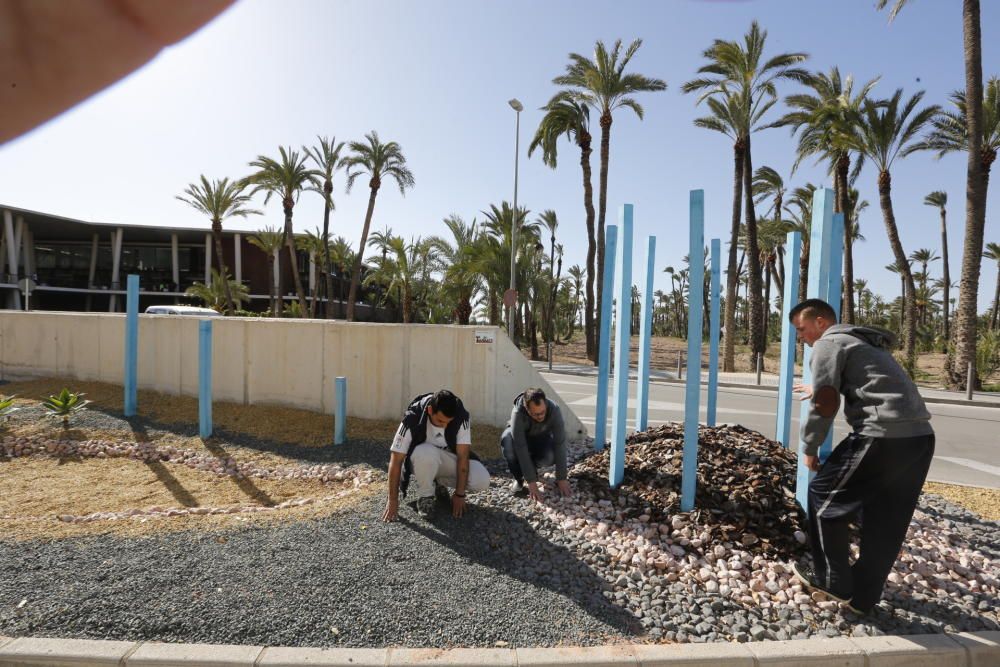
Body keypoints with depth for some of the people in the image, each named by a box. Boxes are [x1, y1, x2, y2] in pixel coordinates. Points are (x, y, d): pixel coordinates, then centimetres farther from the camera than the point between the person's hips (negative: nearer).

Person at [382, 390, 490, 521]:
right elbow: (396, 461, -24)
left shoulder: (461, 417, -26)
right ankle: (425, 496, -10)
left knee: (481, 481, -22)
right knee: (427, 454, -39)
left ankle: (439, 483, 6)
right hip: (421, 458, -2)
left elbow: (463, 456, -22)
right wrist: (393, 500, -22)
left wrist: (460, 494, -22)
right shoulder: (412, 420, -30)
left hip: (447, 458, 2)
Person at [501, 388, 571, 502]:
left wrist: (561, 479, -30)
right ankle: (519, 478, -11)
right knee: (507, 440, -37)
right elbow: (521, 448, -38)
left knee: (550, 457, -32)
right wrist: (531, 482, -38)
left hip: (541, 437, 2)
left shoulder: (554, 410, -33)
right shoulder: (518, 413, -38)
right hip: (519, 436, -1)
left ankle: (532, 466, 4)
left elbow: (560, 444, -30)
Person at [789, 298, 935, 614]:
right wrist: (817, 389, 57)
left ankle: (833, 581, 16)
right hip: (920, 437, 9)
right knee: (886, 524, 15)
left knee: (824, 495, 7)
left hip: (884, 438, -9)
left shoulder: (828, 343, -2)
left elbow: (826, 404, -9)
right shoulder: (866, 343, 26)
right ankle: (863, 597, 26)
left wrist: (809, 447, 3)